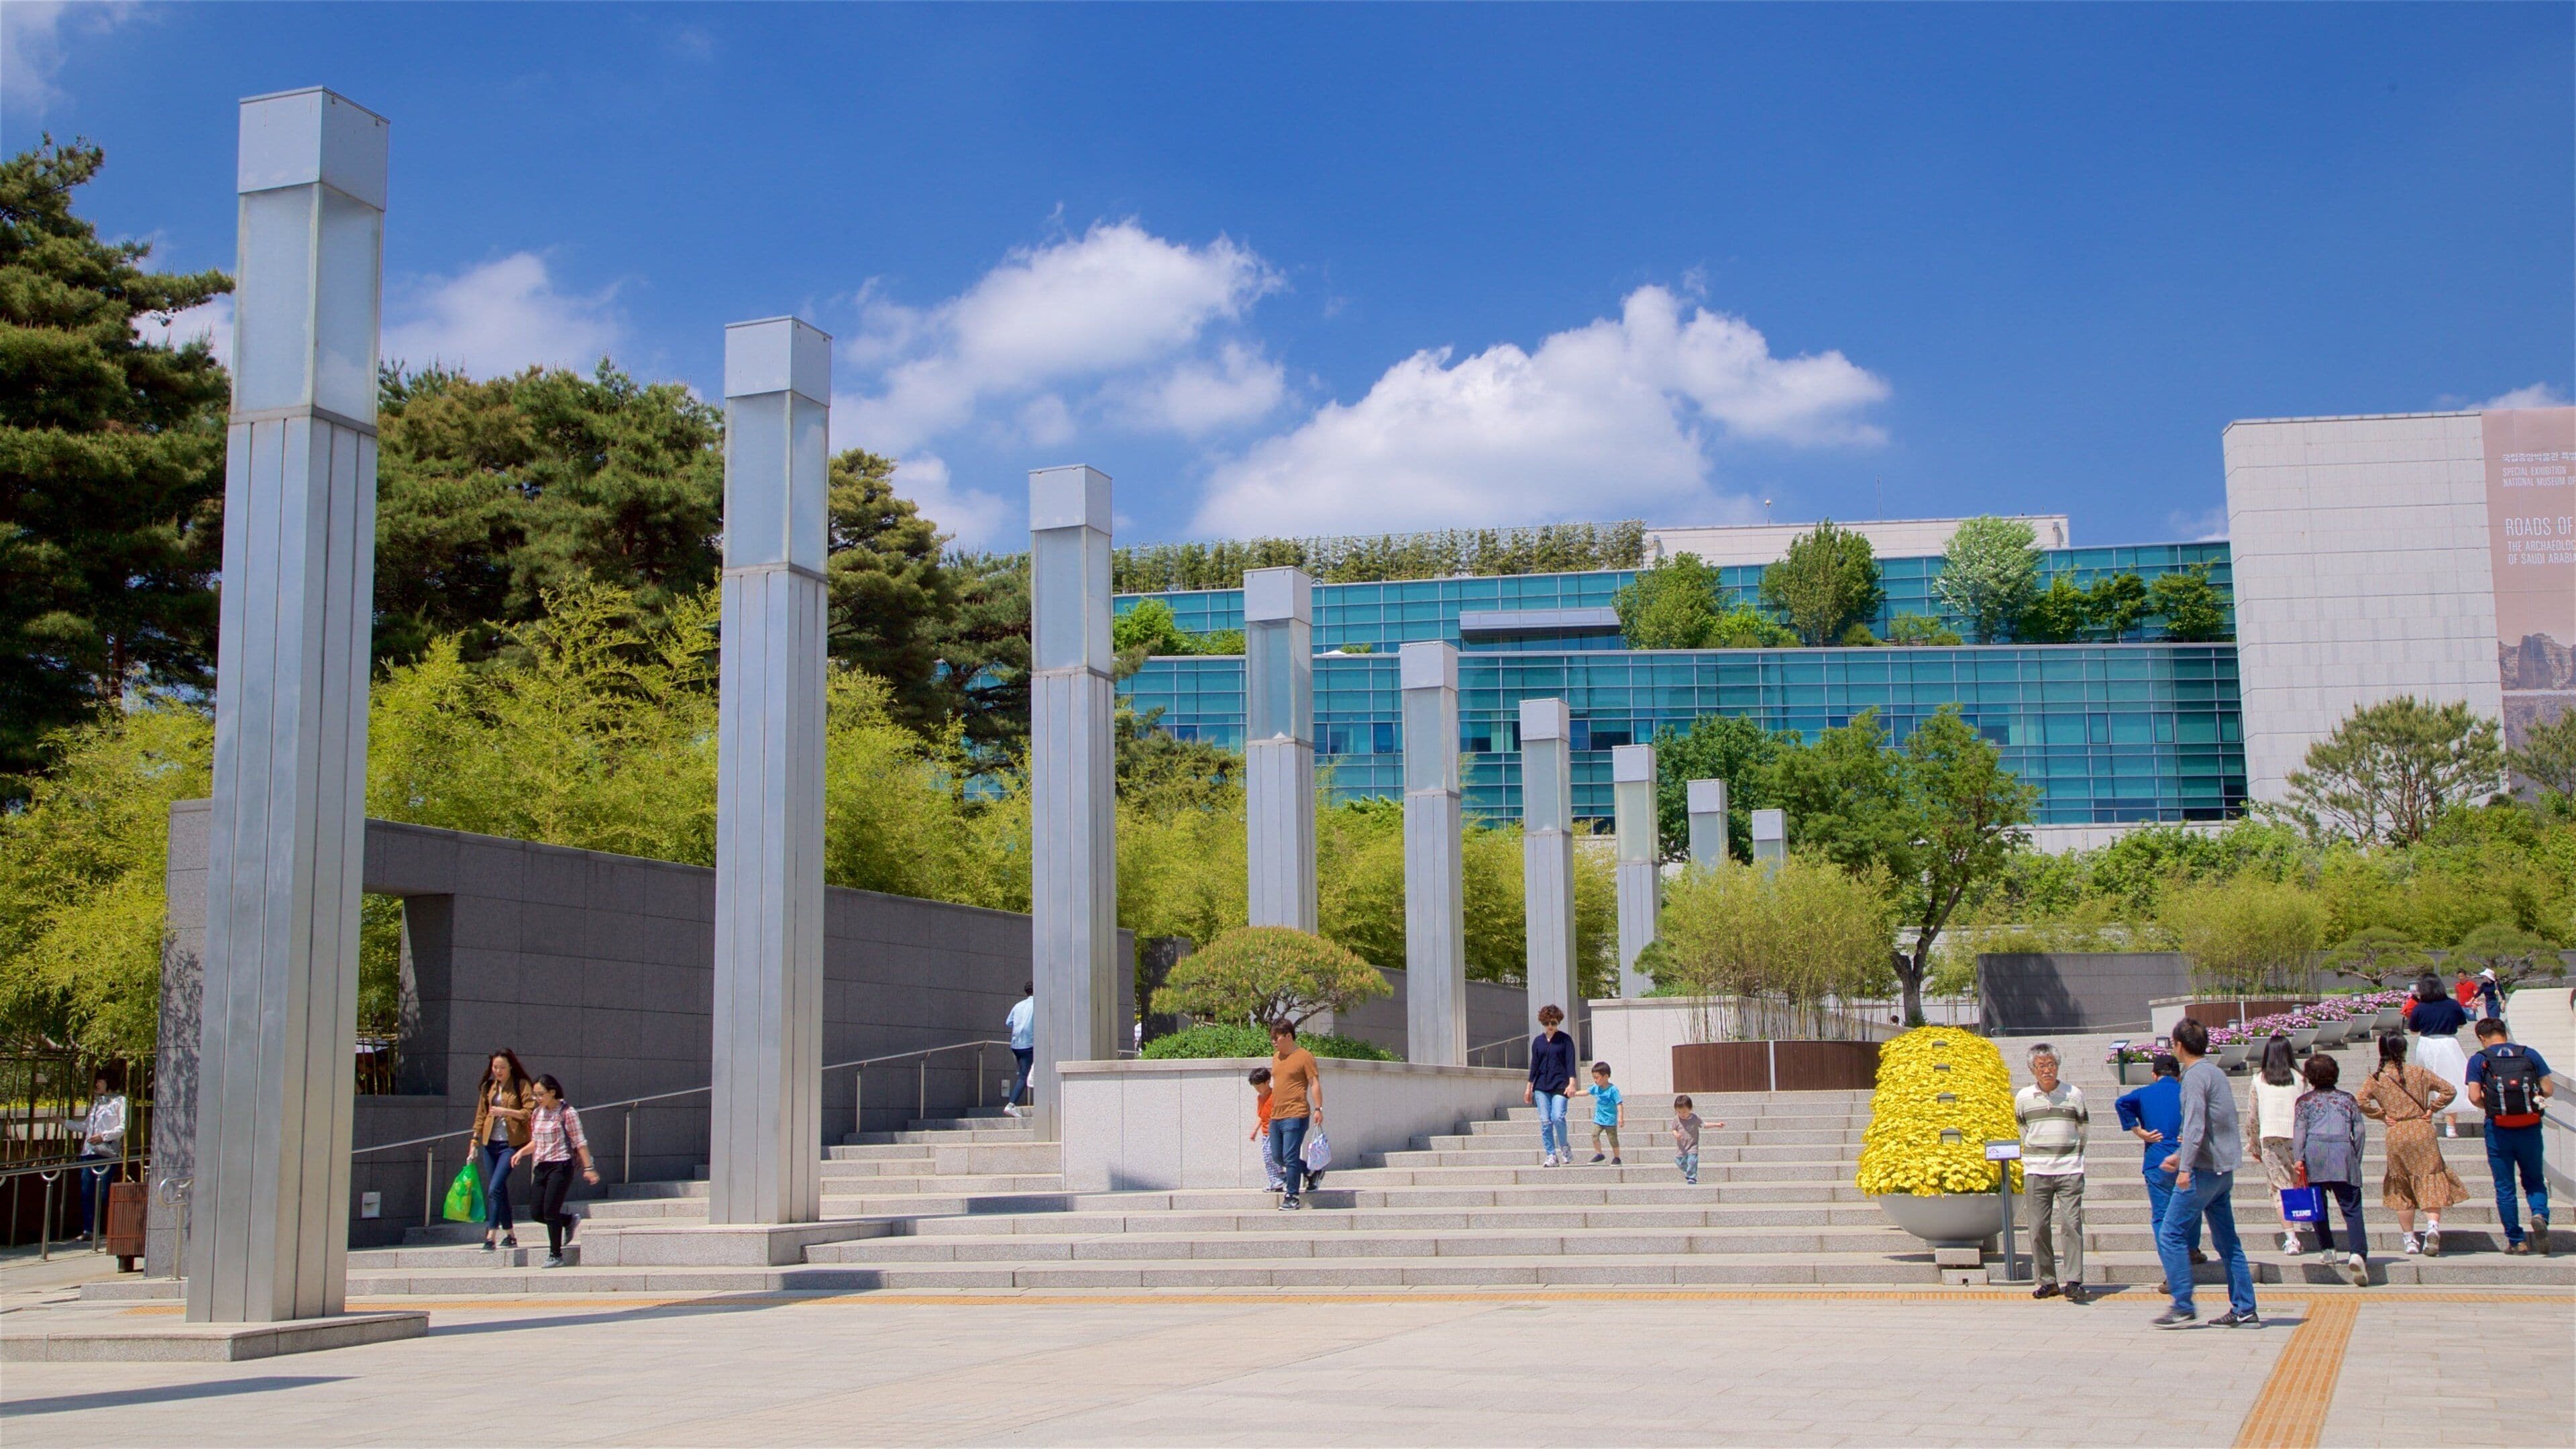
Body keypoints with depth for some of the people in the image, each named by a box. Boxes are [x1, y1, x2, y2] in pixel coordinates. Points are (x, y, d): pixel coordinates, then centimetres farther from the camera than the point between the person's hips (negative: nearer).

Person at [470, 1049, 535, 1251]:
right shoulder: (488, 1088, 12)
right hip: (490, 1143, 6)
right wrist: (474, 1141, 11)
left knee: (494, 1189, -16)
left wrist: (505, 1111, -18)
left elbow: (530, 1113, -11)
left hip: (511, 1143, -6)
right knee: (500, 1190, 9)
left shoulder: (521, 1086, -4)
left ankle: (490, 1236, -18)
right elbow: (481, 1115, 16)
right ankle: (510, 1235, 19)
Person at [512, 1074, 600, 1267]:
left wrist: (588, 1168, -11)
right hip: (542, 1167, 7)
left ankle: (556, 1255, 4)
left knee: (550, 1211, -8)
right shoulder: (537, 1113, 10)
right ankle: (569, 1221, 32)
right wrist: (522, 1151, -1)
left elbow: (579, 1142, -9)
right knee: (538, 1214, 5)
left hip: (560, 1166, -7)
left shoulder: (566, 1112, -9)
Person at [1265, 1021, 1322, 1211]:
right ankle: (1311, 1171, 30)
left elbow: (1315, 1083, -9)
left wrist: (1318, 1109, -15)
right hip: (1276, 1116, 9)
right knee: (1277, 1157, 12)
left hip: (1295, 1116, -9)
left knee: (1290, 1157, -10)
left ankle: (1291, 1198, -4)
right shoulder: (1276, 1057, 16)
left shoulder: (1304, 1056, -7)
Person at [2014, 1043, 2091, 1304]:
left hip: (2069, 1171, -1)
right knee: (2039, 1228, 0)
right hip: (2036, 1172, 1)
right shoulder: (2023, 1098, 4)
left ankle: (2074, 1282, -7)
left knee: (2071, 1225, -8)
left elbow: (2083, 1128, 15)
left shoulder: (2074, 1094, 1)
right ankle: (2047, 1281, 9)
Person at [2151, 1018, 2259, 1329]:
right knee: (2227, 1242, 11)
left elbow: (2195, 1125, -23)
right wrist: (2182, 1154, 32)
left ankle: (2183, 1307, -6)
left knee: (2169, 1234, -5)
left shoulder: (2195, 1076, -12)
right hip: (2224, 1169, 9)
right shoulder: (2216, 1072, 16)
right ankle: (2245, 1310, 11)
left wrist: (2185, 1167, -28)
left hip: (2204, 1171, -9)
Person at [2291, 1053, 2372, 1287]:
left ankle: (2327, 1250, 13)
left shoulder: (2305, 1100, 16)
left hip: (2315, 1153, 0)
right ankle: (2358, 1253, -22)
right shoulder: (2348, 1099, 21)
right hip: (2343, 1152, 1)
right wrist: (2356, 1160, 21)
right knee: (2351, 1208, -5)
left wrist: (2298, 1159, -4)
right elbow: (2360, 1130, 15)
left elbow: (2299, 1130, 3)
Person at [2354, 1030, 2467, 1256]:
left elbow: (2359, 1101, -13)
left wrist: (2381, 1115, 0)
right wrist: (2432, 1109, 6)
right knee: (2431, 1180, 0)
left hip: (2396, 1136, 1)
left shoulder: (2376, 1078, 0)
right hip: (2423, 1132, -1)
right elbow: (2448, 1090, 0)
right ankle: (2433, 1225, -24)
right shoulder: (2418, 1072, 1)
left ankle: (2410, 1240, 14)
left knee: (2401, 1188, 12)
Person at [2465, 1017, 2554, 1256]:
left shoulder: (2479, 1060, -2)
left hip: (2499, 1129, -1)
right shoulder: (2530, 1055, 3)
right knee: (2534, 1180, 17)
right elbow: (2548, 1089, 1)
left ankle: (2516, 1241, 10)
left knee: (2504, 1186, 9)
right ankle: (2540, 1214, -12)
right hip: (2530, 1128, 1)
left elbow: (2474, 1097, -11)